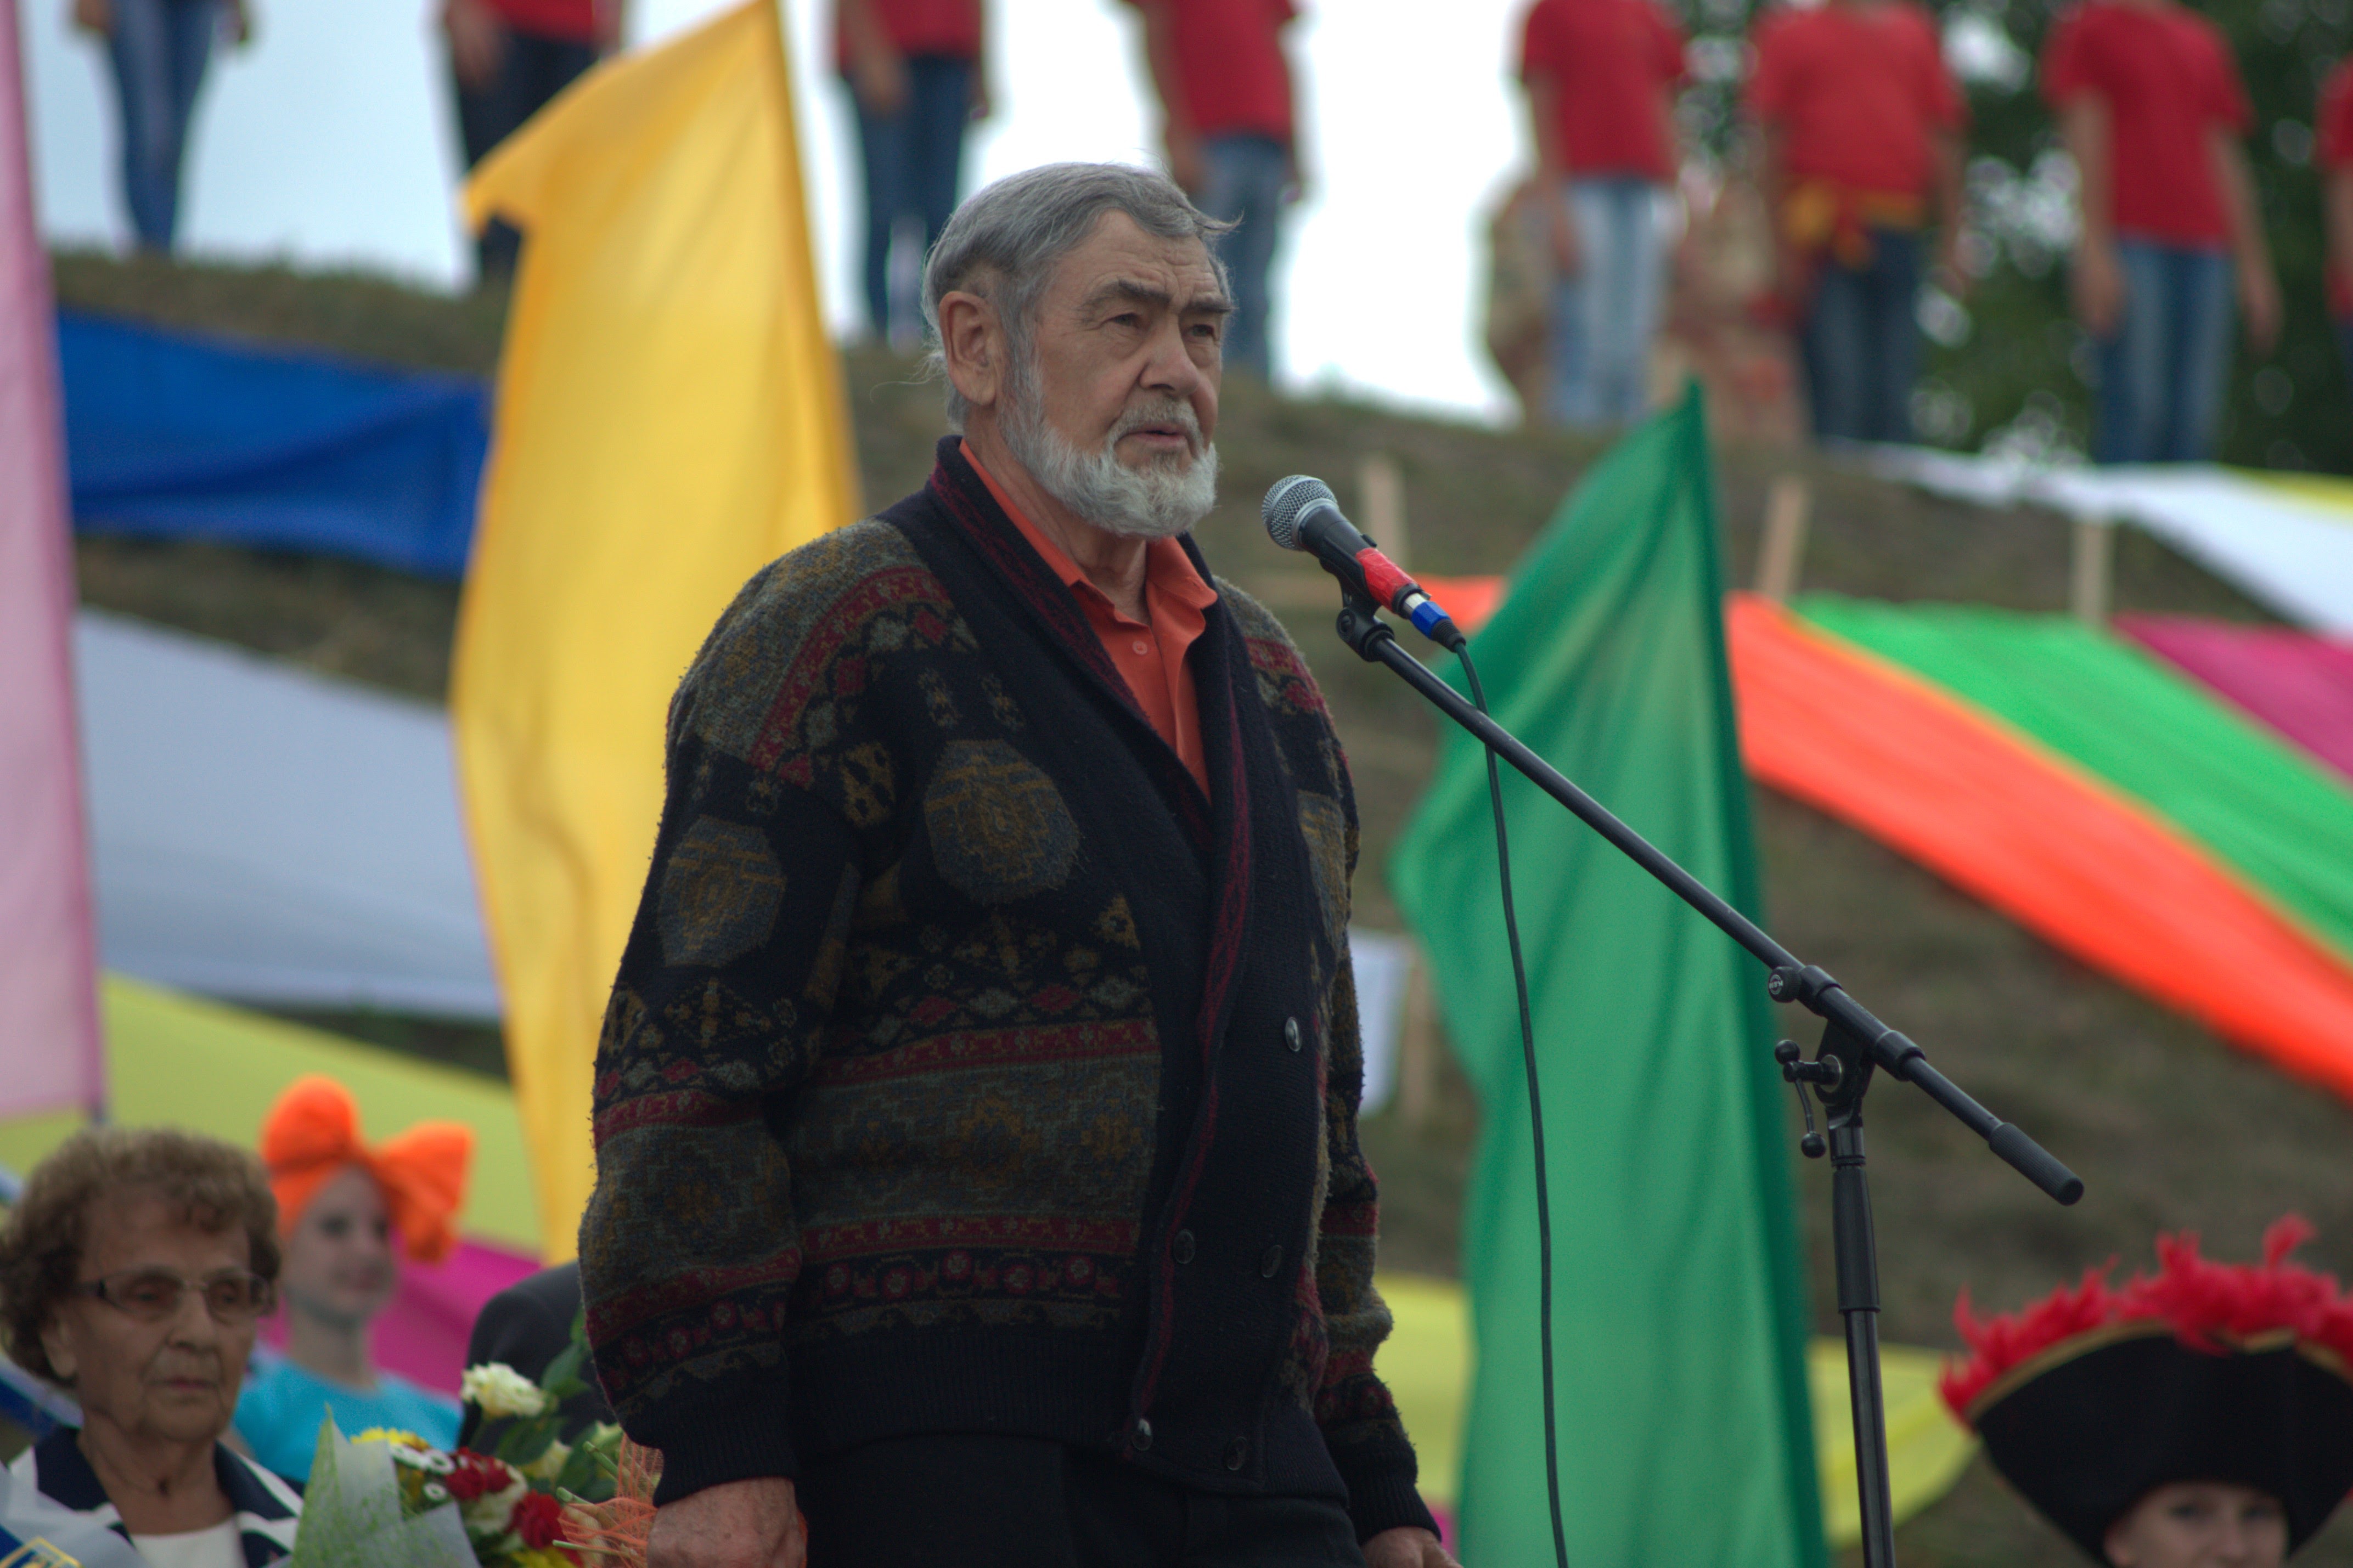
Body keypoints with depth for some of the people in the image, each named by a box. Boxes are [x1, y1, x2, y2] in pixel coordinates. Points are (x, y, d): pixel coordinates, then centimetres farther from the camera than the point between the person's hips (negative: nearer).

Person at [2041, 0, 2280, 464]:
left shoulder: (2205, 42, 21)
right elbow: (2086, 144, -4)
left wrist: (2254, 268, 17)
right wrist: (2095, 253, -13)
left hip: (2203, 250, 5)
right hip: (2129, 246, -5)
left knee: (2196, 417, -1)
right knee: (2137, 409, -12)